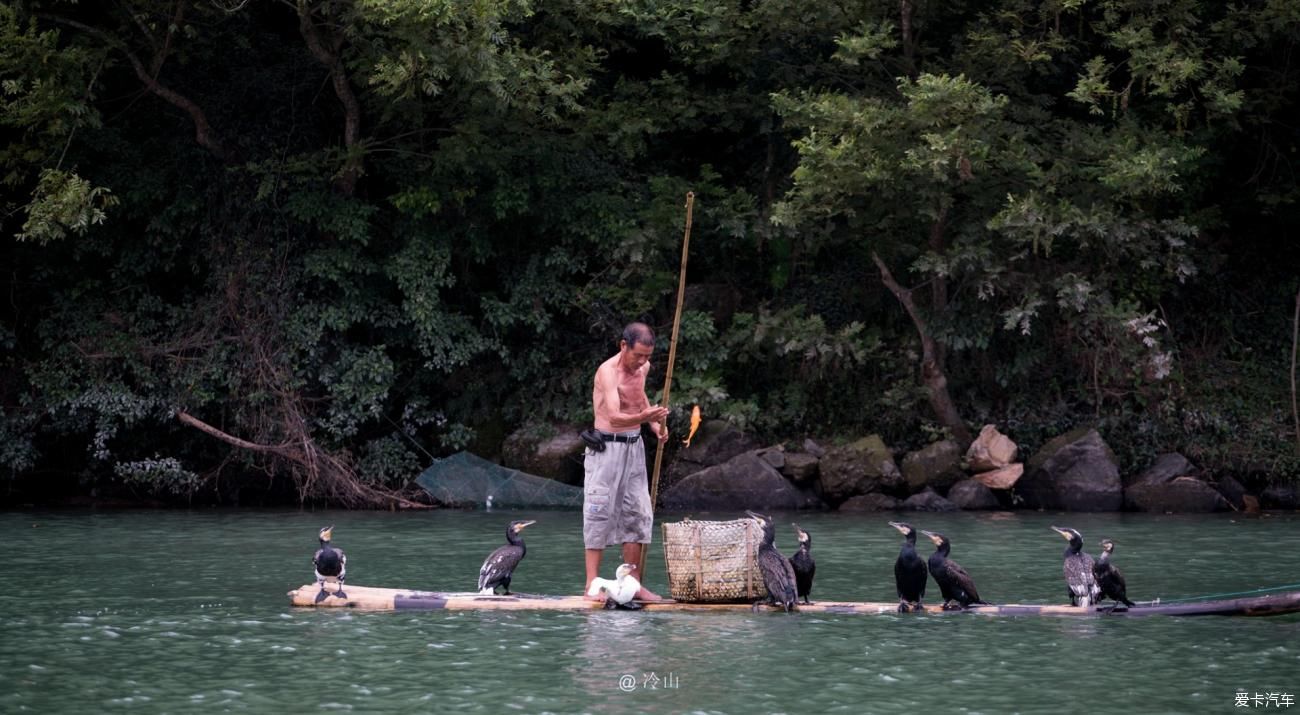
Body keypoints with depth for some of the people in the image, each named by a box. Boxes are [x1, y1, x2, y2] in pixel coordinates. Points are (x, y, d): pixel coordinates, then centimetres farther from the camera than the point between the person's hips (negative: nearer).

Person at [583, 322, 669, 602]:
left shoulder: (643, 368, 6)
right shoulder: (608, 371, -19)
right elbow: (614, 417, -32)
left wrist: (655, 424, 12)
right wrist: (644, 416, -47)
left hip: (634, 447, 7)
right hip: (606, 447, -7)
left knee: (638, 514, 5)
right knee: (600, 513, -9)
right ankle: (592, 584, -8)